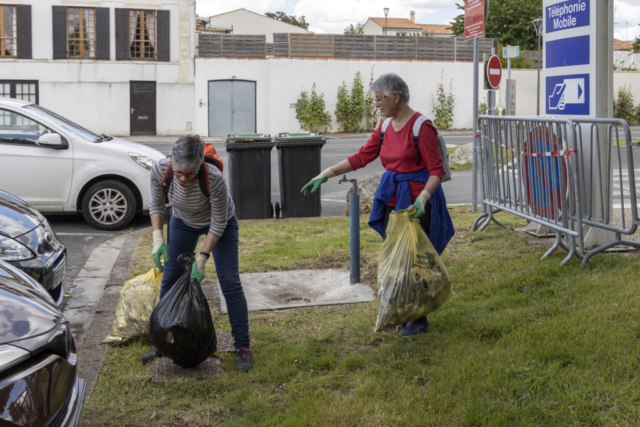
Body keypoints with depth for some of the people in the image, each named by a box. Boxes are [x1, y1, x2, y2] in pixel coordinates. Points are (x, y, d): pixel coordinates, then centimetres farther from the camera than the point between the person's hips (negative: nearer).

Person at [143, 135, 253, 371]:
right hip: (183, 222, 4)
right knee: (169, 279, 6)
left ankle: (243, 347, -1)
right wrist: (158, 238, -22)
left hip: (220, 224, -4)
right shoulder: (160, 170, -32)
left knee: (230, 282, -11)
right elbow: (156, 205, -11)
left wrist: (201, 258, -25)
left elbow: (219, 223, -26)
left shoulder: (214, 179, -41)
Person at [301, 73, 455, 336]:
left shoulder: (421, 126, -15)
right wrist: (326, 174, 2)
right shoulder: (386, 127, 8)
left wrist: (422, 198, -30)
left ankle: (419, 319, 17)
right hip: (391, 200, 7)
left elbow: (436, 170, -16)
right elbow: (361, 158, 8)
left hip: (416, 202, -7)